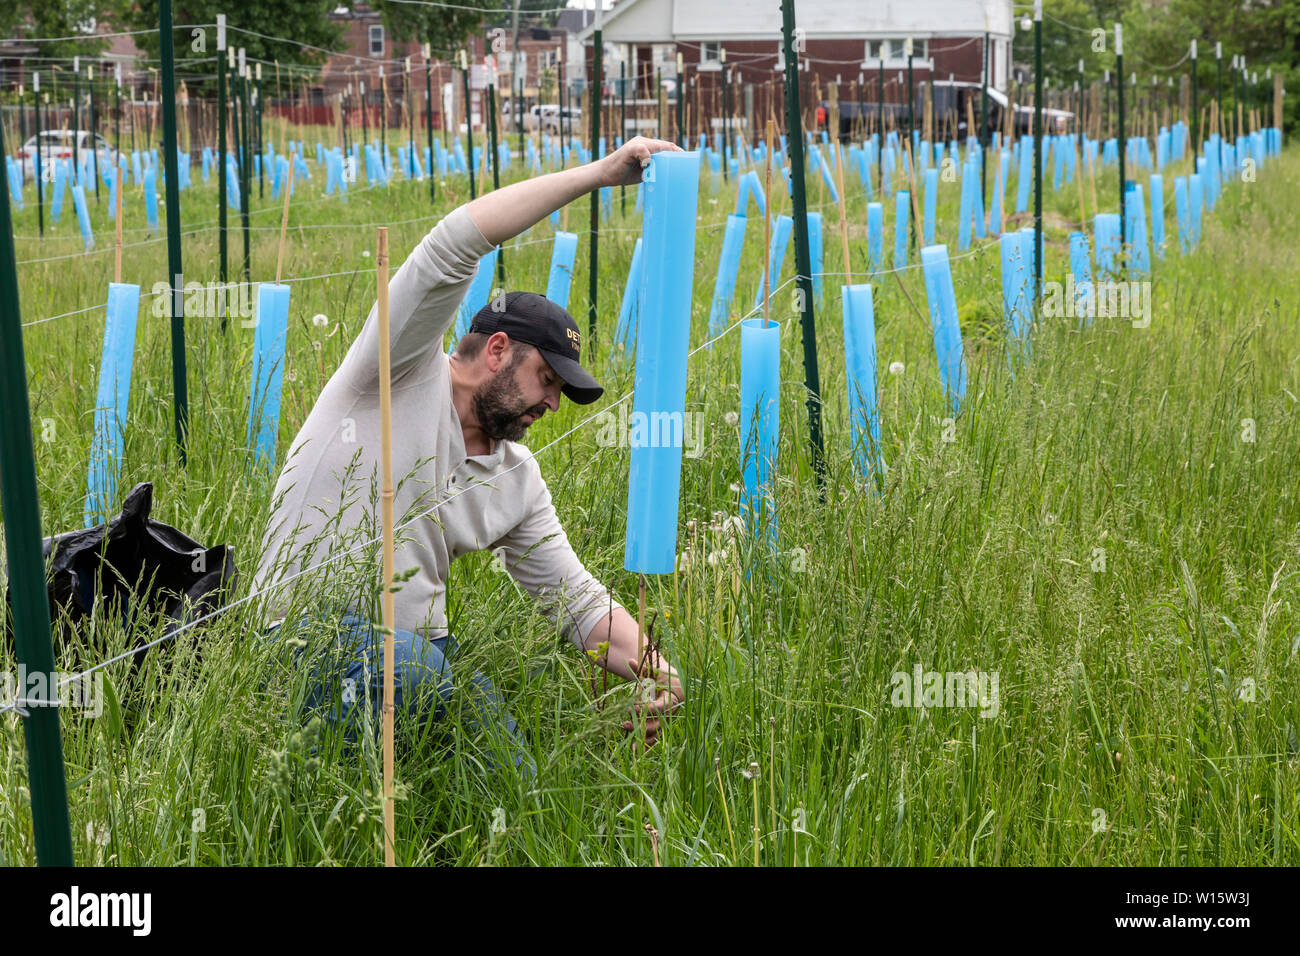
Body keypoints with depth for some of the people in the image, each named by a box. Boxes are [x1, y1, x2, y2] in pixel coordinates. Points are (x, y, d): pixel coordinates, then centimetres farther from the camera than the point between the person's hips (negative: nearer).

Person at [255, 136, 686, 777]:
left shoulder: (518, 480, 15)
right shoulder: (407, 376, -5)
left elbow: (575, 599, 15)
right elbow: (454, 244, -18)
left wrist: (649, 666, -7)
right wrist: (599, 173, -18)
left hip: (418, 652, 6)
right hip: (310, 641, -6)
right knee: (419, 666, -38)